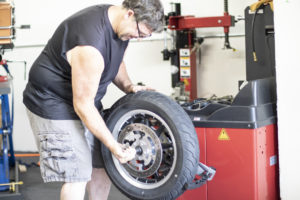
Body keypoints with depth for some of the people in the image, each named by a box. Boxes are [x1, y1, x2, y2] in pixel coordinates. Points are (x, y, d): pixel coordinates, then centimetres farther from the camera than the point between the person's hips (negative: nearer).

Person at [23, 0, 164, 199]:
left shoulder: (121, 25, -4)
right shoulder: (92, 44, -33)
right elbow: (82, 105, -27)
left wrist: (128, 86, -3)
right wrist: (113, 145, -22)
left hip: (86, 101, 10)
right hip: (53, 104, -9)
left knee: (102, 165, 10)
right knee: (77, 177, -11)